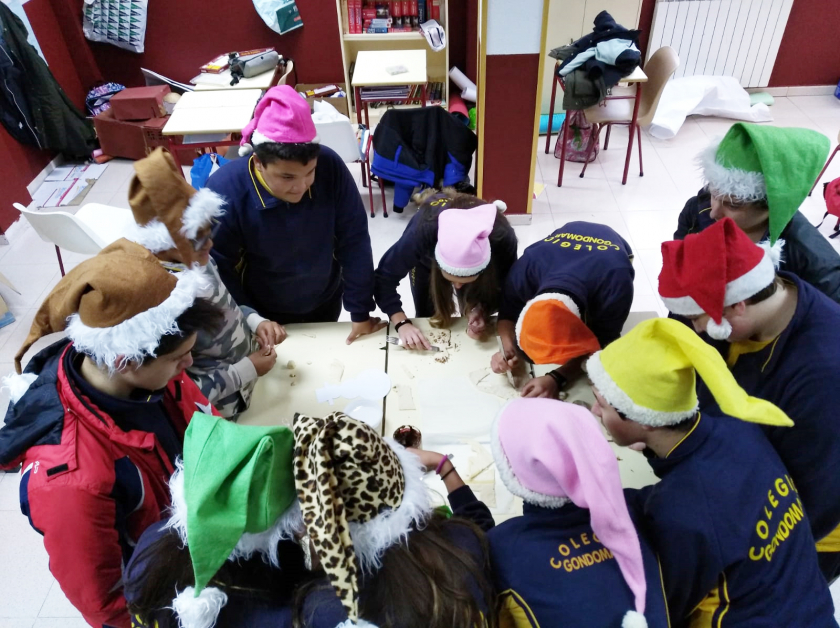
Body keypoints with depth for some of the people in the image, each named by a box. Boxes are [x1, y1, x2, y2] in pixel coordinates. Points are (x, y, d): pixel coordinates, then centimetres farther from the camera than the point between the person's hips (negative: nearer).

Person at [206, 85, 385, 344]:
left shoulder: (330, 167, -27)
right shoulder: (224, 191, -30)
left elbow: (354, 241, -20)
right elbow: (218, 269, -18)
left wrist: (361, 311, -17)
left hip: (326, 301, 2)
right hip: (264, 312, -2)